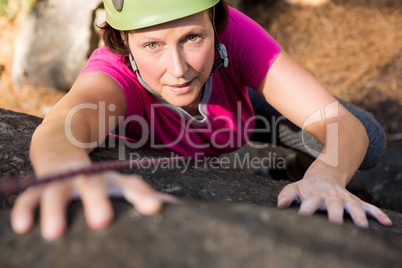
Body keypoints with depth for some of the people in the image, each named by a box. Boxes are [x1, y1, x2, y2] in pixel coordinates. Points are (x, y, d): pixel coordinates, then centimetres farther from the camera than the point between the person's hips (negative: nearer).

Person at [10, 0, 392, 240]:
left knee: (368, 146, -4)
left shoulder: (233, 32, -42)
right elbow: (56, 130, -67)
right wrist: (73, 173, -93)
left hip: (241, 105, 1)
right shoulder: (114, 69, -44)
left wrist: (325, 178, -69)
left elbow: (346, 126, -46)